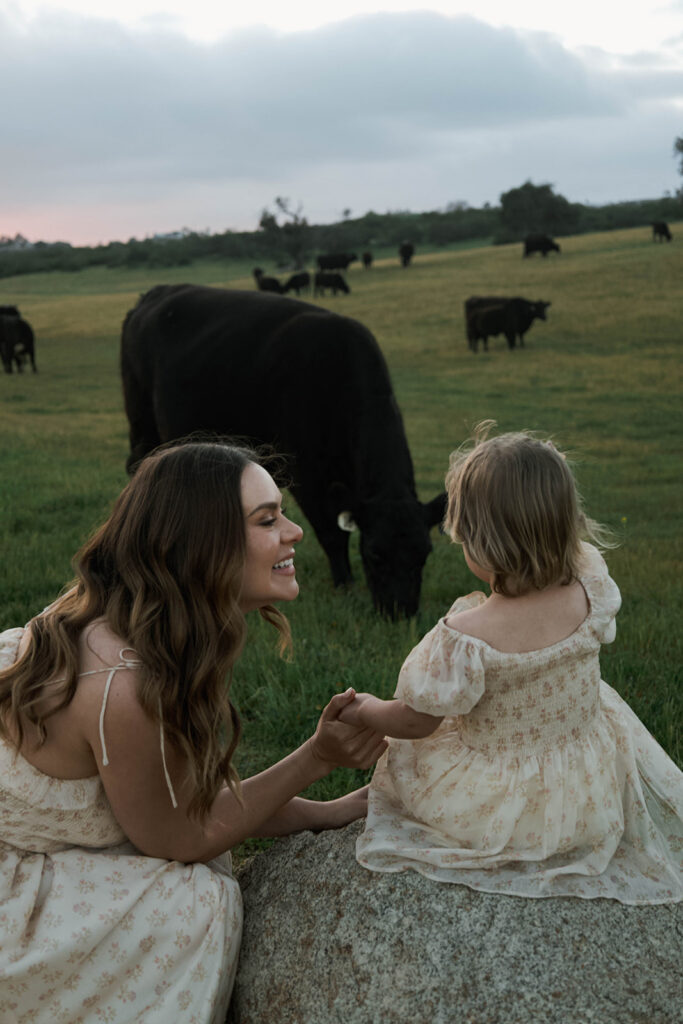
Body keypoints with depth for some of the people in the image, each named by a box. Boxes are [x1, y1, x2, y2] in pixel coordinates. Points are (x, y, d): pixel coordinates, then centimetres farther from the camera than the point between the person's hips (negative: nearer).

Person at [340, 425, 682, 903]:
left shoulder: (464, 640, -33)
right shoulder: (591, 587, -22)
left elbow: (414, 723, -16)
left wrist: (365, 710, 2)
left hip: (500, 808, -3)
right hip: (595, 786, 3)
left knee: (401, 757, 24)